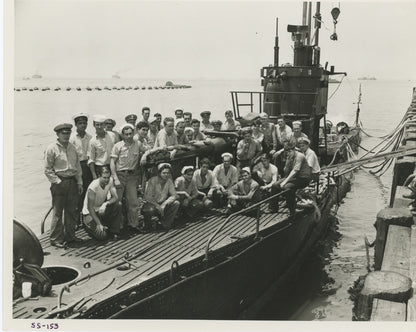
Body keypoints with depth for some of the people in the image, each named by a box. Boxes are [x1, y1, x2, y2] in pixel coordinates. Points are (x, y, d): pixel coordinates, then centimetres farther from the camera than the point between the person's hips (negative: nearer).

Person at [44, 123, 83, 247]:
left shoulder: (72, 148, 12)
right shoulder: (52, 149, -7)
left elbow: (78, 166, 16)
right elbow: (48, 170, -7)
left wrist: (79, 182, 10)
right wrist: (58, 182, -12)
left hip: (72, 182, 6)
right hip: (59, 183, -6)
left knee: (72, 211, 11)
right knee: (57, 212, -2)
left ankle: (70, 235, 23)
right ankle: (55, 239, 6)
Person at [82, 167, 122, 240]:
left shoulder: (110, 180, -11)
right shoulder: (93, 187, -27)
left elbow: (116, 198, -10)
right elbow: (90, 207, -22)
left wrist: (106, 203, -31)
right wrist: (99, 224, -26)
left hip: (101, 209, 6)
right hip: (90, 213, -5)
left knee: (118, 207, -23)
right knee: (101, 235, -20)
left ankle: (113, 232, -7)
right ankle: (89, 226, 12)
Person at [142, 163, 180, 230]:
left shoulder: (169, 181, -3)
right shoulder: (153, 180, -17)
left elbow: (173, 195, -8)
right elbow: (147, 197, -21)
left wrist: (164, 204, -25)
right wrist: (157, 206, -30)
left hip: (162, 205, 5)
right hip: (152, 204, -4)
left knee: (176, 203, -18)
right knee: (150, 209, -38)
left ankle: (165, 222, -1)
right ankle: (147, 224, -4)